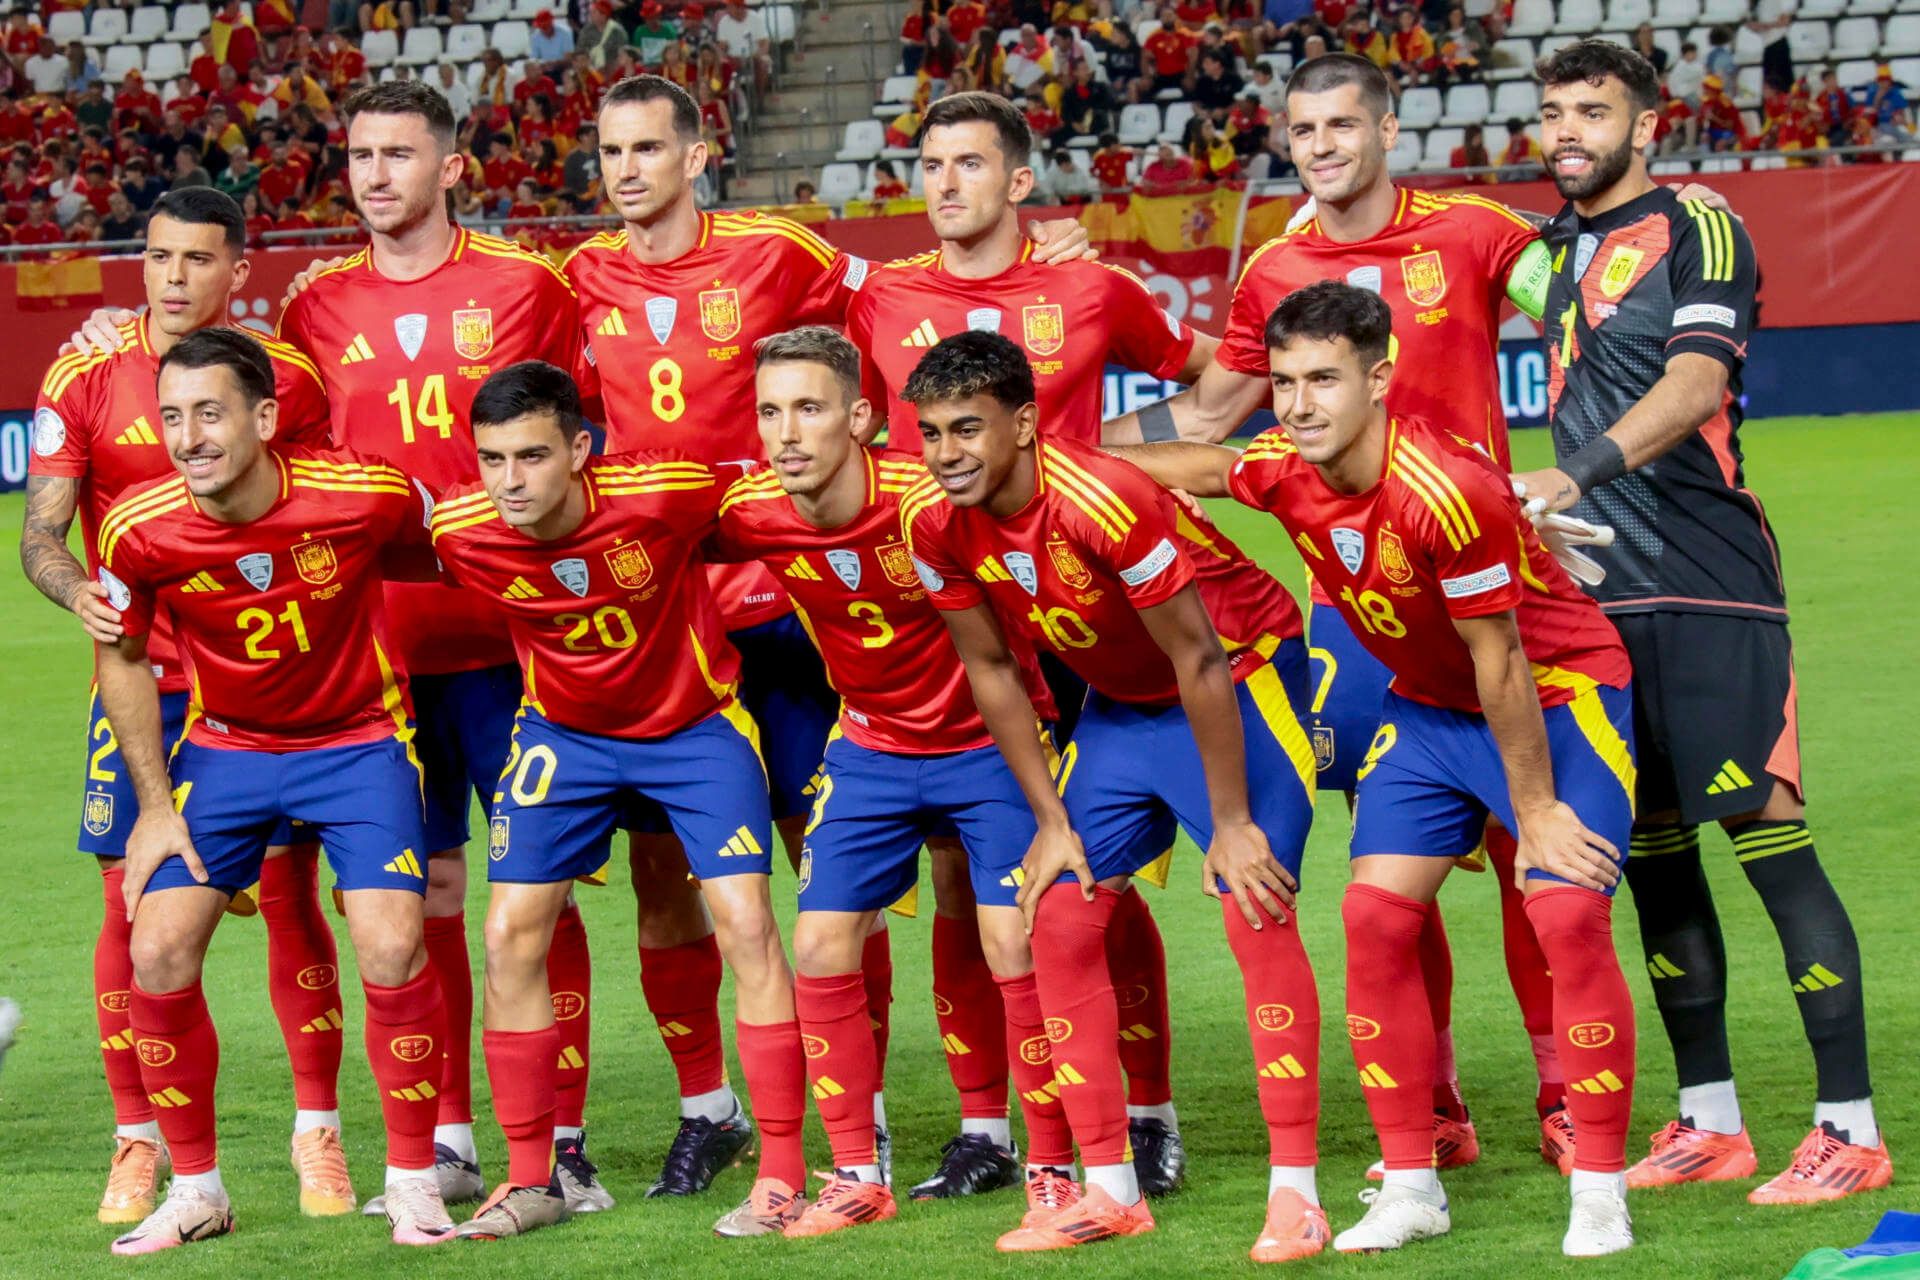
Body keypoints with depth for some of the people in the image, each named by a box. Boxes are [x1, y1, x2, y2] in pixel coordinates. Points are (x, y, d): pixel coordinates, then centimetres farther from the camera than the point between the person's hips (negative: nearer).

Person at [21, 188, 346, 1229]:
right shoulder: (83, 380, 0)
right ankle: (138, 1142, 8)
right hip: (142, 681, 0)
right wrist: (81, 594, -22)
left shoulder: (288, 379, 1)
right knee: (134, 904, -3)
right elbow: (40, 535, -1)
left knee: (290, 898, -2)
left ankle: (317, 1133, 10)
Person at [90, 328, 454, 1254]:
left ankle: (412, 1179, 2)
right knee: (157, 952, -9)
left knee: (392, 949, -17)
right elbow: (122, 659, -1)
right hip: (223, 748, 2)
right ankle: (195, 1188, 9)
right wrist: (154, 804, -2)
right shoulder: (139, 531, -19)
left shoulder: (365, 497, -25)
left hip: (358, 740, -2)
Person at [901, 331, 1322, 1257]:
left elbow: (1196, 660, -27)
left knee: (1256, 911, -17)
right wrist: (1050, 821, 0)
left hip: (1237, 676, -7)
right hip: (1119, 702, 7)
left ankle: (1294, 1191, -13)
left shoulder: (1100, 500, -34)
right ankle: (1109, 1192, 7)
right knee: (1059, 918, 0)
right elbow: (990, 668, 1)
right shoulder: (933, 523, -14)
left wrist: (1231, 824, -22)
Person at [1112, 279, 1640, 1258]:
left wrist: (1535, 809, -19)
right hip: (1432, 707, 7)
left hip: (1559, 692, -7)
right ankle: (1410, 1186, 5)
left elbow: (1499, 660, -26)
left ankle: (1600, 1194, -10)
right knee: (1376, 912, -4)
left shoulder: (1447, 488, -33)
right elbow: (1203, 466, 13)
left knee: (1569, 913, -19)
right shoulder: (1285, 471, -12)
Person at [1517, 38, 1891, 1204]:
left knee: (1767, 836, -10)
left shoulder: (1697, 230, -4)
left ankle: (1850, 1129, -8)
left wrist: (1576, 472, -29)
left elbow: (1696, 382, -18)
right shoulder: (1554, 252, 17)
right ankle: (1710, 1121, 15)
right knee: (1652, 854, 8)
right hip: (1600, 591, 7)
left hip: (1708, 585, -7)